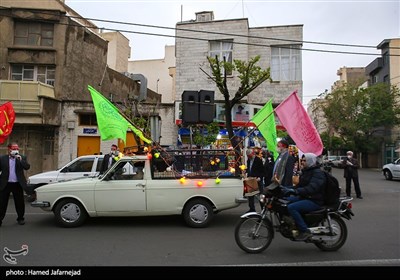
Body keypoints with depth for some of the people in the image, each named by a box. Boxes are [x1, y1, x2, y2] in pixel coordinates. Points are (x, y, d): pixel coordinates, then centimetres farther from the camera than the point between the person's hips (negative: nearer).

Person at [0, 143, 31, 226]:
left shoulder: (22, 158, 3)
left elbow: (27, 167, -10)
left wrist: (20, 160, -21)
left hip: (17, 184, 0)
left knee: (19, 203, 8)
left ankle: (20, 218, 21)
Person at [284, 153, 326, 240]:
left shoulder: (318, 173, -15)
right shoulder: (305, 171, 17)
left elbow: (311, 188, -30)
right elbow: (300, 185, 23)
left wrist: (295, 191, -40)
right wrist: (289, 189, 7)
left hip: (314, 200, -10)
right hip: (304, 197, 10)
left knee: (291, 207, -28)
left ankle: (305, 231, -20)